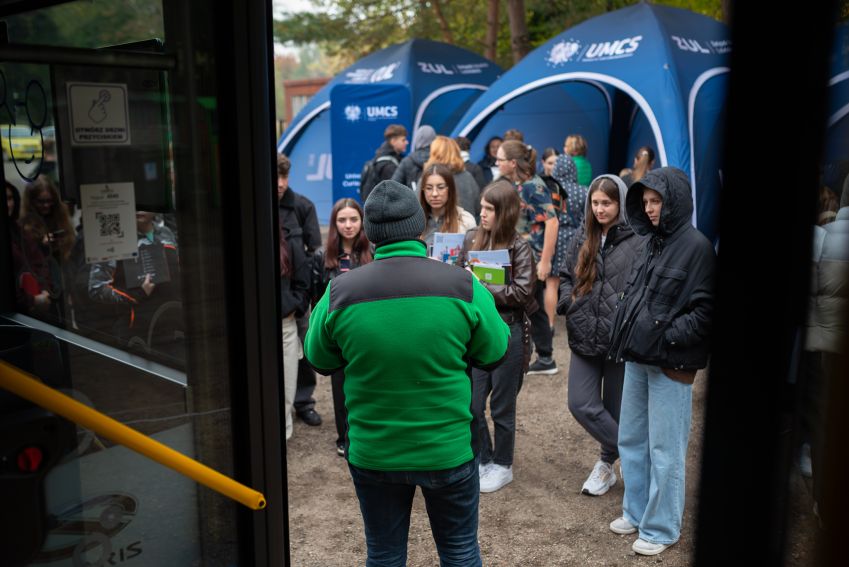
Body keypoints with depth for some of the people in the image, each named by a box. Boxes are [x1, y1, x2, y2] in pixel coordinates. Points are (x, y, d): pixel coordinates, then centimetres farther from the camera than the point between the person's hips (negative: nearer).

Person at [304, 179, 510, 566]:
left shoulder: (340, 292, -13)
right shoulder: (463, 286, -15)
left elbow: (319, 361, 2)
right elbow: (494, 355, -1)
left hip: (373, 454, 1)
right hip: (449, 451, 0)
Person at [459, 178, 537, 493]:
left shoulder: (519, 247, -9)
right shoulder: (471, 239, 2)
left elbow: (521, 292, -16)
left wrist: (481, 285, -17)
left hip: (507, 332, -4)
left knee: (501, 406, 10)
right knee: (471, 404, 9)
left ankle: (502, 466, 29)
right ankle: (483, 460, 31)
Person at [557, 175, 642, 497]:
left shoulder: (638, 242, -11)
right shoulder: (582, 239, 8)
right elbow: (566, 276, 18)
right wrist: (568, 302, 1)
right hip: (584, 337, 5)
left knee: (615, 409, 10)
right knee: (582, 406, 2)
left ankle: (608, 462, 34)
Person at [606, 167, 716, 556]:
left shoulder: (697, 247, -11)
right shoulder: (651, 241, 12)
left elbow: (705, 310, -14)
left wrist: (667, 337, -16)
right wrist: (623, 336, 7)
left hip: (670, 365, -8)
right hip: (637, 359, 8)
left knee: (664, 450, 2)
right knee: (631, 441, 16)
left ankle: (661, 529, 17)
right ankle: (636, 512, 33)